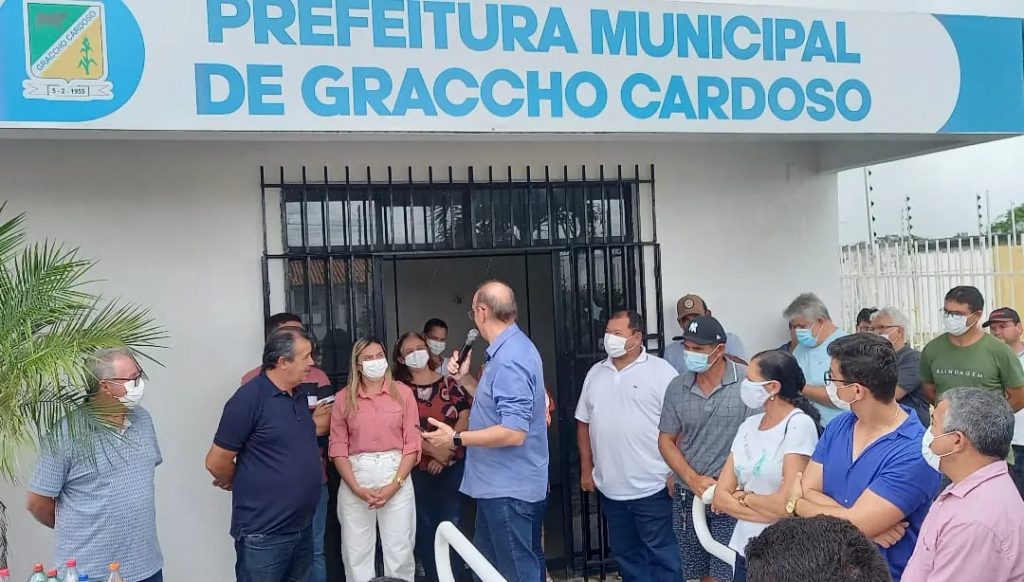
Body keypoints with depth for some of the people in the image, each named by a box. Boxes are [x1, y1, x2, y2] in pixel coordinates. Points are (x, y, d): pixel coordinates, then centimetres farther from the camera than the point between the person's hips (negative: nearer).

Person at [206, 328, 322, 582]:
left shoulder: (301, 395, 8)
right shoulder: (249, 398, -16)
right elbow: (216, 462, -10)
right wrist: (248, 486, 4)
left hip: (303, 527, 7)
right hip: (264, 535, -7)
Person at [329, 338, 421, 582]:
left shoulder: (403, 392, 3)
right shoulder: (344, 398, 5)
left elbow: (413, 442, 0)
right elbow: (338, 448, 2)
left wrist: (394, 485, -10)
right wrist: (357, 489, -9)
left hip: (396, 474, -1)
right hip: (355, 479, 1)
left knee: (399, 552, 2)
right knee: (356, 553, 6)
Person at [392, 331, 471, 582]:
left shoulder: (449, 382, 6)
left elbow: (464, 417, -2)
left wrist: (446, 452, -12)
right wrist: (433, 450, -16)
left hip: (453, 465, 1)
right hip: (418, 467, 0)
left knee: (451, 523, 4)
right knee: (425, 525, 6)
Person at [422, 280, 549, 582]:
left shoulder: (509, 359, -23)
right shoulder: (511, 348, 12)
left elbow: (514, 432, -29)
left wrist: (456, 439, -20)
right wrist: (464, 379, 11)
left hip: (509, 488, -11)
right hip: (501, 483, 11)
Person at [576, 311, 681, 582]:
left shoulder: (661, 372, -7)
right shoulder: (595, 373, 10)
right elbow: (584, 424, 14)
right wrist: (586, 469, 11)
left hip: (651, 486, -5)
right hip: (610, 487, 5)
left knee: (662, 554, 3)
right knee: (626, 554, 16)